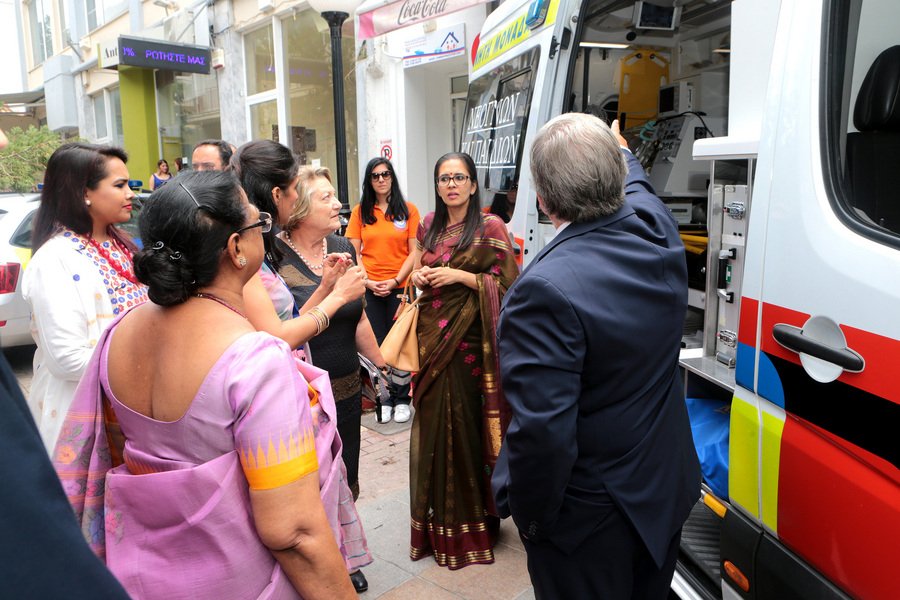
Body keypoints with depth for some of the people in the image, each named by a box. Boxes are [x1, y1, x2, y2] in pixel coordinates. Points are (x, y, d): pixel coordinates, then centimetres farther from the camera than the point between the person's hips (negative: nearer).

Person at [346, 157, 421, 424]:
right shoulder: (360, 211, 5)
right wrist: (368, 282, -9)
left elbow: (414, 252, -2)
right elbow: (353, 253, 3)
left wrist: (396, 280, -11)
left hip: (400, 287, -1)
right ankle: (383, 398, 22)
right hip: (369, 289, 1)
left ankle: (401, 399, 21)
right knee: (376, 345, 8)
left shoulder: (408, 210, 1)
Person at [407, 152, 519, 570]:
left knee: (463, 421, -1)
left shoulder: (490, 227, -6)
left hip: (466, 339, -5)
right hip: (431, 333, 5)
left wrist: (461, 275, -17)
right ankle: (436, 515, 25)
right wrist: (418, 276, 0)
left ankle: (468, 519, 17)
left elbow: (506, 284, -7)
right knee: (432, 418, 9)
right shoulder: (429, 224, 11)